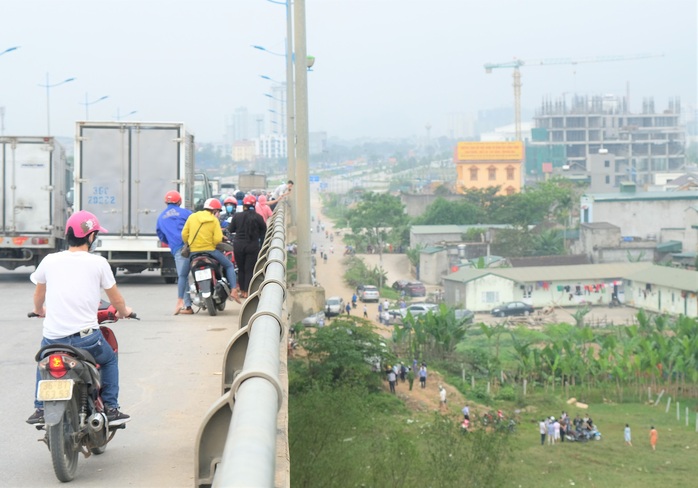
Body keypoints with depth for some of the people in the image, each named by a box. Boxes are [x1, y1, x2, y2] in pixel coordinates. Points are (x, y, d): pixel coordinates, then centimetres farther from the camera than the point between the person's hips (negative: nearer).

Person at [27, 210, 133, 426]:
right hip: (86, 338, -2)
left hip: (53, 338, 2)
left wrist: (39, 310, 45)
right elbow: (116, 299, 8)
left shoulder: (49, 261, 4)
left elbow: (38, 296, 22)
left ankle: (40, 408, 24)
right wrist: (124, 311, 31)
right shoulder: (98, 263, -3)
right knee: (110, 359, 28)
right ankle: (110, 408, 21)